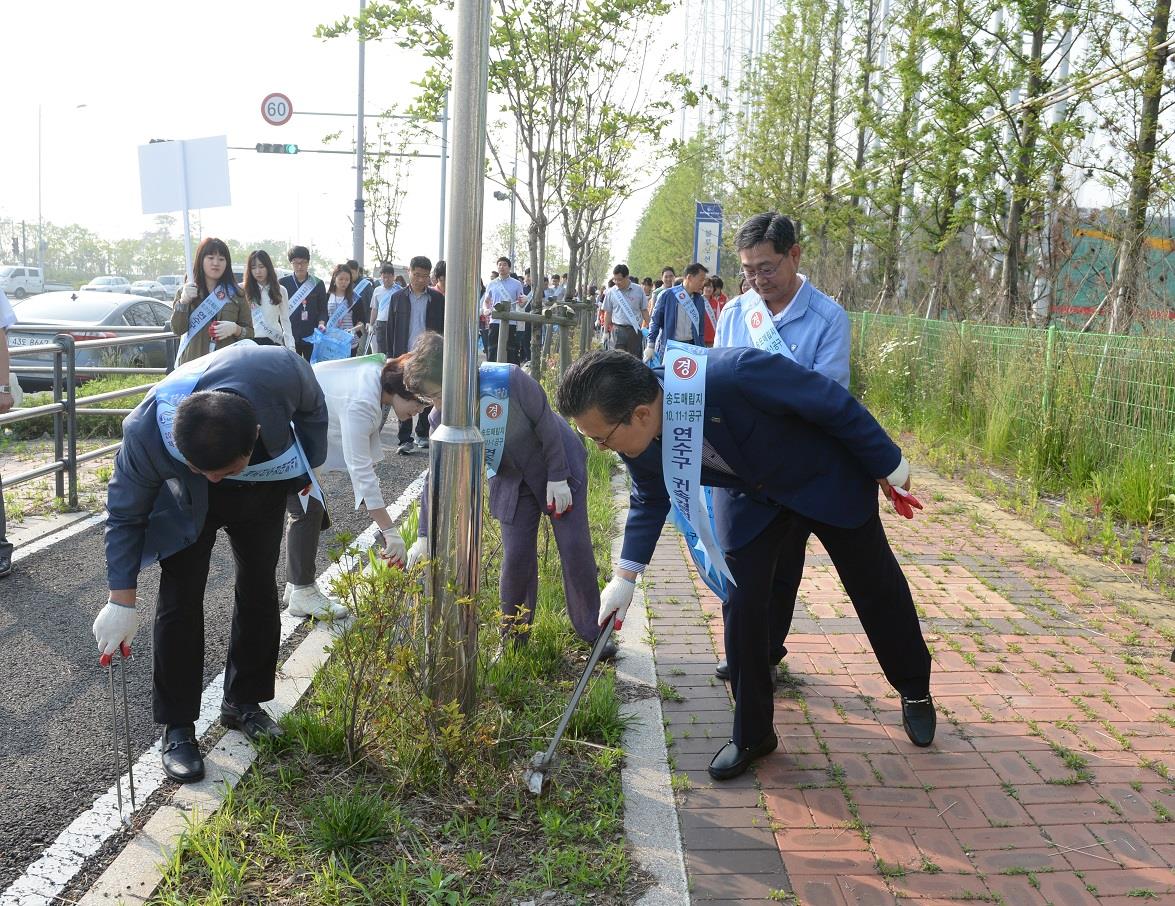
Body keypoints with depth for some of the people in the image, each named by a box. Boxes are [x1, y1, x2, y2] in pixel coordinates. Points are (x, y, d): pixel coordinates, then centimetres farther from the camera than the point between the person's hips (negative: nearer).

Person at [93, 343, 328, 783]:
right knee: (180, 601, -7)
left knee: (259, 592, 8)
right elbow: (125, 515, -22)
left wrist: (308, 466, -3)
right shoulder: (146, 432, -40)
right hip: (187, 500, -2)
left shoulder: (281, 370, -42)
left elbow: (313, 410, -14)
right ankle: (177, 727, 9)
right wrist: (121, 601, -22)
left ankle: (242, 701, 26)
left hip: (264, 485, 2)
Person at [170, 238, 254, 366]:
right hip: (192, 364, 0)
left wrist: (235, 329, -11)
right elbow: (177, 330, 1)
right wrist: (184, 301, -12)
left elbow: (249, 333, 10)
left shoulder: (236, 294, 10)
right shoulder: (185, 291, 11)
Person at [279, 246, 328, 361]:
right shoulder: (283, 283, 5)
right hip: (289, 337, 0)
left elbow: (323, 309, 7)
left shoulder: (317, 284, 6)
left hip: (312, 337, 0)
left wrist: (321, 323, -12)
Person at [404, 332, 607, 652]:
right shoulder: (443, 416, -17)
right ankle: (513, 634, 17)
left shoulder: (508, 379, -33)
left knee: (576, 548, -2)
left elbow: (546, 425, -21)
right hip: (510, 480, 3)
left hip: (558, 467, -3)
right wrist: (425, 536, -11)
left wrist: (557, 478, -16)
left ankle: (592, 633, 14)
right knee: (516, 556, -3)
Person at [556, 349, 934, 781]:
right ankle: (751, 735, 16)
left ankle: (915, 690, 38)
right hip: (750, 498, 4)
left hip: (825, 478, -3)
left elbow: (835, 402, -29)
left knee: (875, 585, 13)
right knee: (743, 604, -3)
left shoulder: (735, 374, -44)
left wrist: (887, 466, -16)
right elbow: (650, 500, 0)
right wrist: (626, 575, -5)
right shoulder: (636, 438, -23)